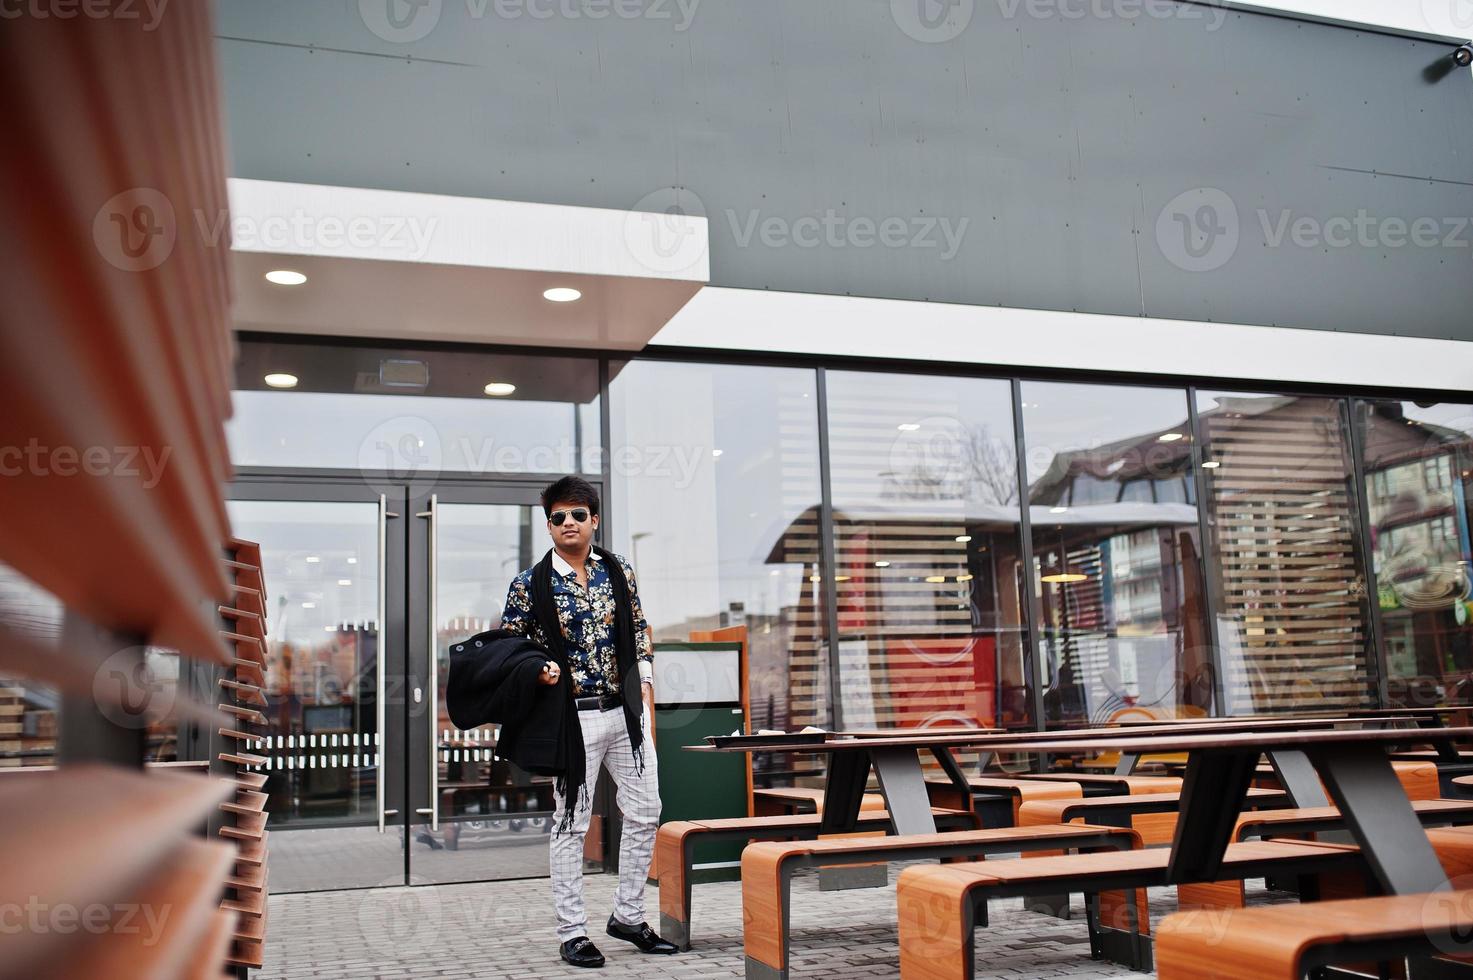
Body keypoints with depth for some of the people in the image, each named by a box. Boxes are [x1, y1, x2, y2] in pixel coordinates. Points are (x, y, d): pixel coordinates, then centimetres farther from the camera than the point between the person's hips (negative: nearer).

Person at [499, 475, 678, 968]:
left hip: (627, 710, 4)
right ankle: (572, 932, 13)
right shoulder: (530, 584, -3)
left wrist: (646, 707, 4)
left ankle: (628, 916, 23)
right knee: (570, 824, 2)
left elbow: (640, 638, 11)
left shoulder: (620, 572, 6)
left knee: (645, 813, 7)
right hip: (574, 717, -4)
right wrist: (538, 670, -18)